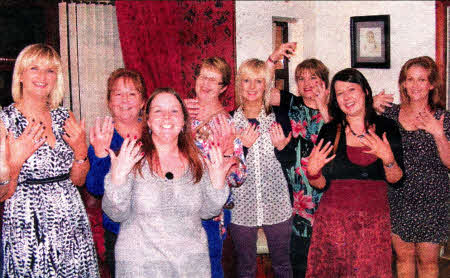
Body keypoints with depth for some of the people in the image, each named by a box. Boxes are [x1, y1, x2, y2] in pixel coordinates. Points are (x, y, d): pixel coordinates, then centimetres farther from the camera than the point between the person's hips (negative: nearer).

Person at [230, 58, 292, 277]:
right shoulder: (230, 120, 1)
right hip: (241, 203, 0)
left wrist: (282, 147, -11)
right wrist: (242, 146, -15)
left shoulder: (277, 117, 3)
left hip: (276, 202, 0)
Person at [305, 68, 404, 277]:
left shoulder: (387, 128, 2)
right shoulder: (329, 131, 1)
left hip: (374, 221, 1)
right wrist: (312, 172, -18)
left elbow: (397, 181, 0)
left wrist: (388, 158, -17)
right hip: (333, 219, 0)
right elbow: (322, 184, 2)